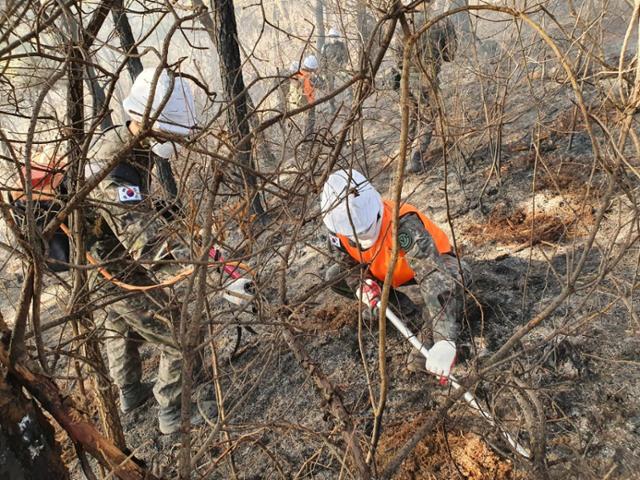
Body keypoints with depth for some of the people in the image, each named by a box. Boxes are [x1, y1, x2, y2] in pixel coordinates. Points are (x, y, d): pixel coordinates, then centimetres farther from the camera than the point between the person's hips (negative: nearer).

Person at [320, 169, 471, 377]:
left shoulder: (404, 224, -43)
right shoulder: (339, 230, -25)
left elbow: (433, 276, -51)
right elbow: (346, 263, -5)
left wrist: (445, 341, -59)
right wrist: (360, 283, -30)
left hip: (430, 260, -5)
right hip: (386, 272, 6)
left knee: (455, 277, -38)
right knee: (334, 278, -7)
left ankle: (428, 339, -17)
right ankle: (410, 311, 0)